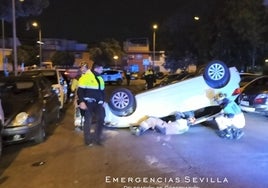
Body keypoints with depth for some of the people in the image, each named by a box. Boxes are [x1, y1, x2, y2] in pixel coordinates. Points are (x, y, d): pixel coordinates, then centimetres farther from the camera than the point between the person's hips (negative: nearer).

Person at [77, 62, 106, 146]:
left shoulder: (100, 79, 17)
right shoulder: (85, 77, -7)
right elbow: (80, 91, -11)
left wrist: (102, 102, 16)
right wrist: (81, 102, -19)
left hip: (98, 103, 7)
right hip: (88, 103, -7)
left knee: (101, 119, 3)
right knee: (88, 121, 1)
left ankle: (97, 138, 17)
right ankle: (88, 139, 13)